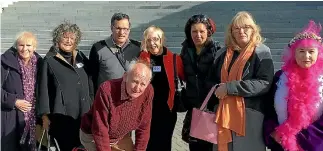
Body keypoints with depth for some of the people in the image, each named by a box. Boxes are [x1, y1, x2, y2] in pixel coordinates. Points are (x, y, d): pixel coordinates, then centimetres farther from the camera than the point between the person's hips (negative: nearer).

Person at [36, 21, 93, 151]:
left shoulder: (81, 57, 11)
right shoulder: (50, 60, -1)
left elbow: (90, 83, 17)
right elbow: (43, 89, -1)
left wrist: (92, 106, 16)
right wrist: (45, 115, -4)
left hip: (84, 114, 4)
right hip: (62, 116, -4)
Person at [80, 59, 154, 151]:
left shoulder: (148, 91, -19)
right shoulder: (106, 90, -32)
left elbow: (144, 126, -7)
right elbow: (100, 131, -26)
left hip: (121, 137, 5)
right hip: (93, 136, -5)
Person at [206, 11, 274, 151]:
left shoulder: (261, 53, -2)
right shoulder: (222, 53, 13)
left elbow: (264, 83, -15)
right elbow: (211, 80, 18)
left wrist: (229, 87, -19)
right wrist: (218, 88, -6)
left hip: (250, 116, -4)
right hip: (223, 114, 5)